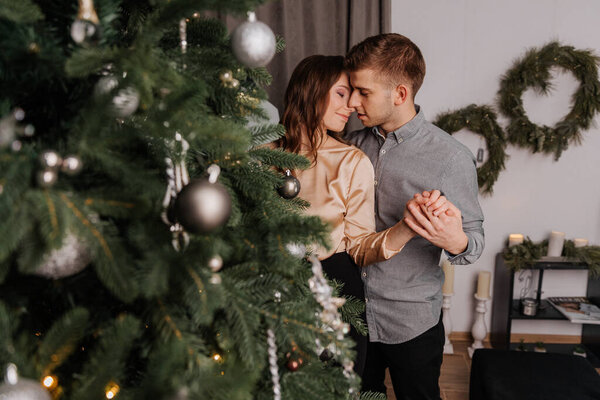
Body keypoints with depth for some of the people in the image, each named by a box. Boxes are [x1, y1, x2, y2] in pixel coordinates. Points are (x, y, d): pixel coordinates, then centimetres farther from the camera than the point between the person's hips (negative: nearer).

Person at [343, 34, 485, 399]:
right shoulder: (354, 145, -1)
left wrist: (455, 241, -33)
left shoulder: (451, 157, -16)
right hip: (350, 313, 4)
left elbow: (475, 239, -10)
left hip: (412, 322, -4)